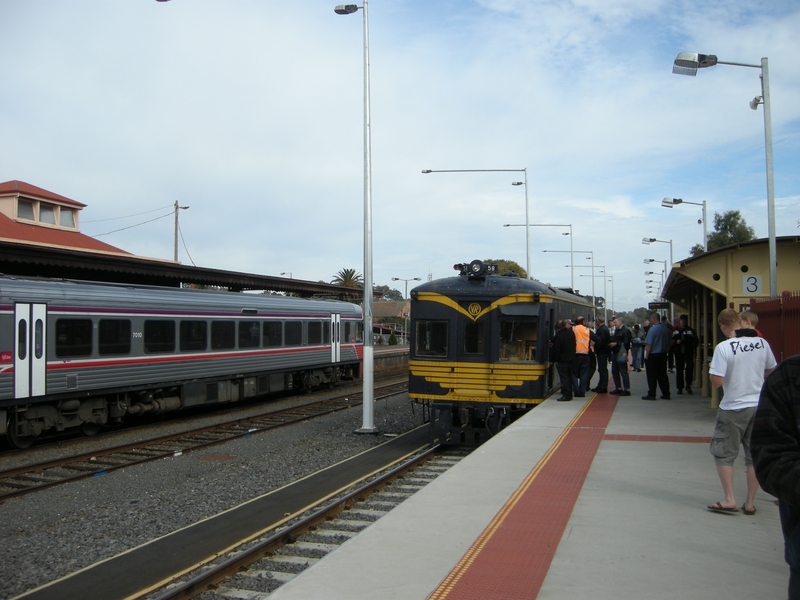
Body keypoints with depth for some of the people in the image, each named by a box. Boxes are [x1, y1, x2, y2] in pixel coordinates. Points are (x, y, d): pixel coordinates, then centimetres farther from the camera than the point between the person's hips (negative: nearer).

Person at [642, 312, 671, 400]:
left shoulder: (653, 329, -17)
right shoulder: (666, 328, 5)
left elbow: (649, 344, -18)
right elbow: (669, 342, 15)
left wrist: (646, 356, -10)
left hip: (653, 355, -7)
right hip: (663, 355, 7)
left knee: (652, 376, 0)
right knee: (662, 375, 12)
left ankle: (651, 394, 2)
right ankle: (666, 394, 14)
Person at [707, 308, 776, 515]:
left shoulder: (723, 347, -16)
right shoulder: (762, 342, -1)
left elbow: (716, 381, -18)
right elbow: (771, 372, 11)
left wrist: (711, 369, 2)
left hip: (734, 408, -5)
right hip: (760, 406, 5)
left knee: (723, 454, 9)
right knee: (755, 455, 12)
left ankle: (729, 500, 7)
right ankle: (750, 503, 17)